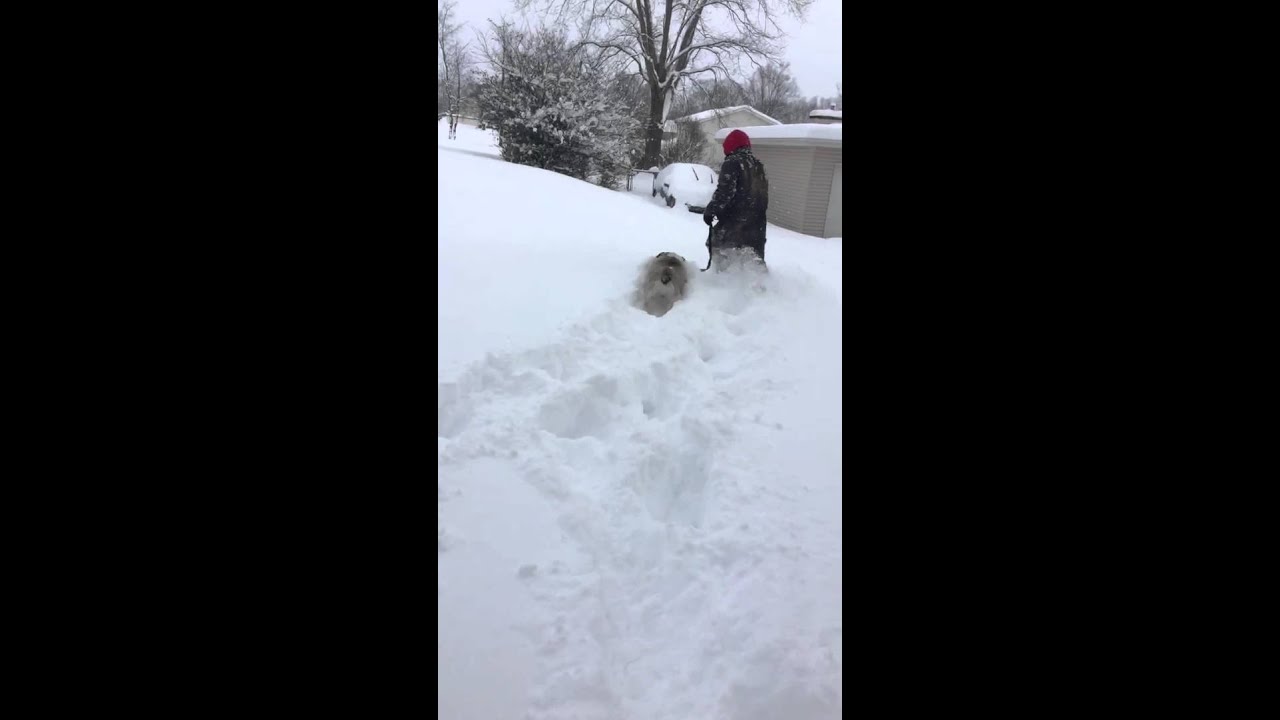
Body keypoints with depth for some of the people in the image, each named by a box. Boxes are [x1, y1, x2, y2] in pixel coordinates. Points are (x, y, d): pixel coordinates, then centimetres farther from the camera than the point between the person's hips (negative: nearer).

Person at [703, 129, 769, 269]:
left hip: (734, 219, -7)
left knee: (716, 245, 9)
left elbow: (725, 191, -19)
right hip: (756, 221, 7)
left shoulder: (732, 163, -9)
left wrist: (710, 210, -14)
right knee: (755, 255, 14)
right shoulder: (758, 164, 17)